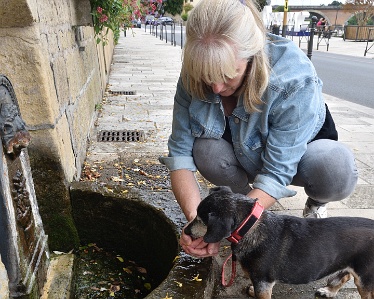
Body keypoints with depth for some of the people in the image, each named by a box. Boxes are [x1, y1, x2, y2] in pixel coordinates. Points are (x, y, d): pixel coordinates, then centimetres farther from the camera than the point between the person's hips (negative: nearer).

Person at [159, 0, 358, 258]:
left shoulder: (294, 80, -35)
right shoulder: (194, 75, -24)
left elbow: (276, 174, -35)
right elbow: (180, 152, -23)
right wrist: (195, 218, -36)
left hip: (298, 152, -2)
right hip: (244, 156, 3)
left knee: (337, 170, -34)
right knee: (206, 150, -30)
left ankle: (316, 205, 4)